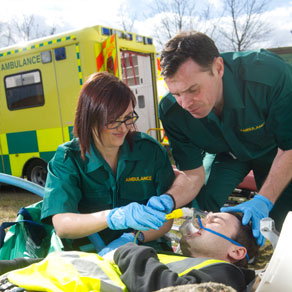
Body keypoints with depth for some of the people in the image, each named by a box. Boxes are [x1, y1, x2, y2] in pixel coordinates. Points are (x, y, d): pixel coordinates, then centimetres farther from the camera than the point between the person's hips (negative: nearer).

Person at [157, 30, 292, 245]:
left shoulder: (270, 74, -40)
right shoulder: (171, 110, -31)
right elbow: (193, 173, -21)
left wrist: (262, 201, -36)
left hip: (271, 150, -1)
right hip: (226, 152, 2)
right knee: (201, 204, -15)